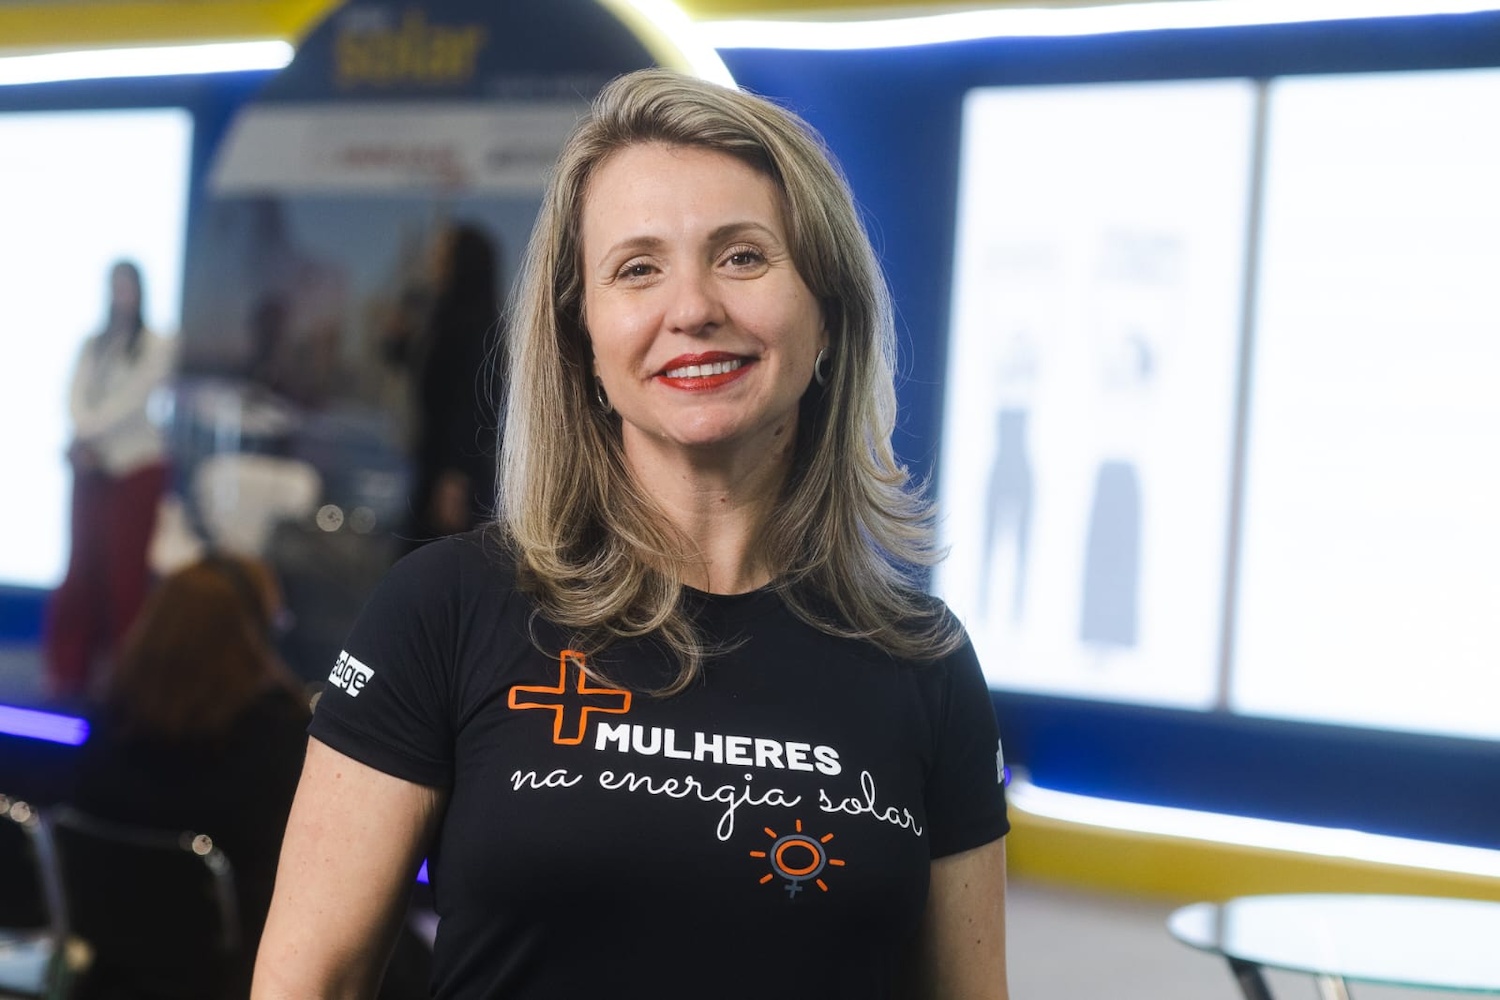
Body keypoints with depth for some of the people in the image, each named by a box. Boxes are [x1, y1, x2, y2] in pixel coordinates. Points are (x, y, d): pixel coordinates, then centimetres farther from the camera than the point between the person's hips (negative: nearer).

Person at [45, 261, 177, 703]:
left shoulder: (157, 345, 1)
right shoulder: (92, 345, 13)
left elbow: (134, 398, -10)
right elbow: (76, 399, 1)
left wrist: (87, 433, -14)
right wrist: (85, 441, -16)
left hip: (136, 463, -4)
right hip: (91, 465, 4)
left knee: (125, 568, -6)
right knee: (83, 567, 2)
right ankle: (70, 669, 6)